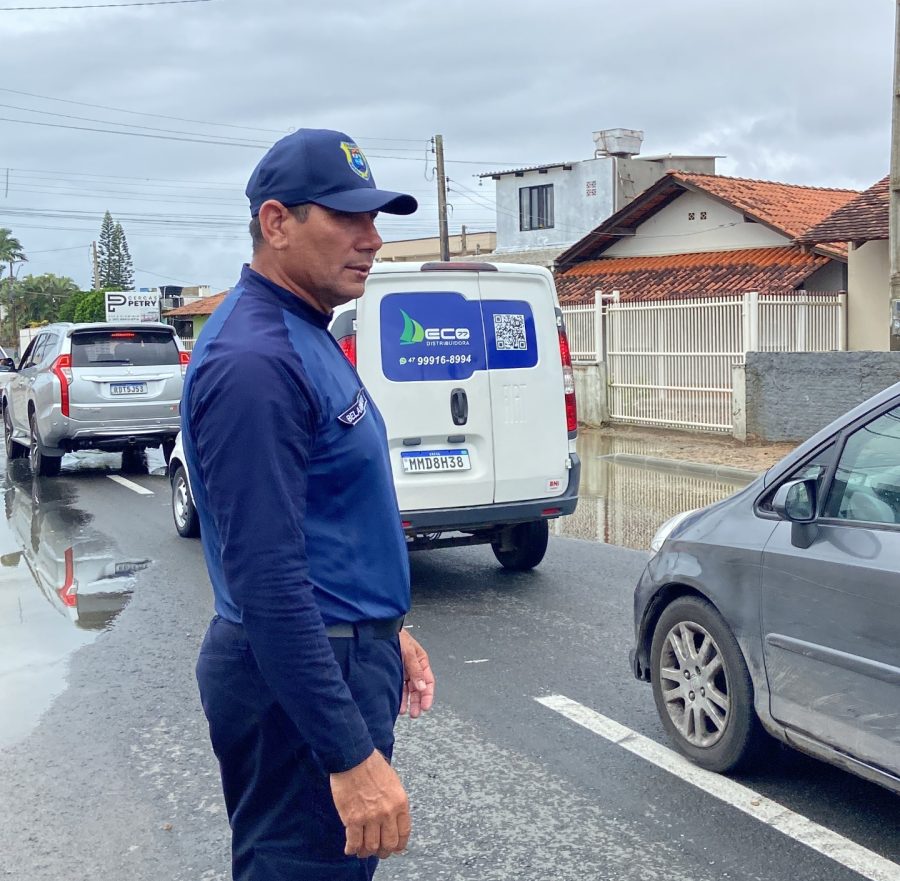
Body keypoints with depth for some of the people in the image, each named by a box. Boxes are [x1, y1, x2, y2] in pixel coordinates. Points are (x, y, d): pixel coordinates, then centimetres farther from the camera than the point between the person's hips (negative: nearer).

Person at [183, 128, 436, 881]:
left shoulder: (306, 335, 10)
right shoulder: (255, 359, -22)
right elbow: (266, 578, -27)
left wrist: (386, 628, 22)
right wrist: (351, 754, -26)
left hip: (343, 649, 10)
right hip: (301, 678, -10)